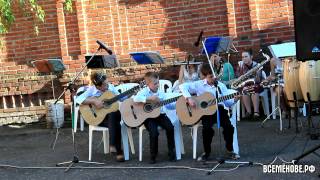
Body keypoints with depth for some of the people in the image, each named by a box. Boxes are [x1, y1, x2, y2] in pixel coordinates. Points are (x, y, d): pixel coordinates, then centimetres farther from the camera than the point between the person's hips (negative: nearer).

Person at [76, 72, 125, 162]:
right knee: (116, 124, -32)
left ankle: (113, 145, -30)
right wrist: (94, 101, -27)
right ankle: (118, 151, -23)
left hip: (113, 115, 3)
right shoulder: (91, 90, -8)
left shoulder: (110, 87, 5)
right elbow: (78, 99, -21)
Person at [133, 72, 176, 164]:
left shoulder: (161, 93, 10)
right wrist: (150, 99, -24)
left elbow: (168, 105, 14)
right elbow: (136, 99, -23)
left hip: (160, 115, 4)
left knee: (170, 127, -21)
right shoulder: (144, 92, -4)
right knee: (154, 132, -27)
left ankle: (171, 151, -1)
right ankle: (153, 155, -3)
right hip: (148, 117, -4)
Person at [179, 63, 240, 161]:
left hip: (219, 109, 2)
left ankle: (229, 150, 3)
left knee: (229, 127, -22)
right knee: (207, 128, -29)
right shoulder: (199, 85, 1)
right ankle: (206, 152, -4)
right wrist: (189, 98, -18)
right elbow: (183, 86, -5)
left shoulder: (221, 86, 8)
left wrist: (235, 99, -14)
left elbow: (227, 103, 6)